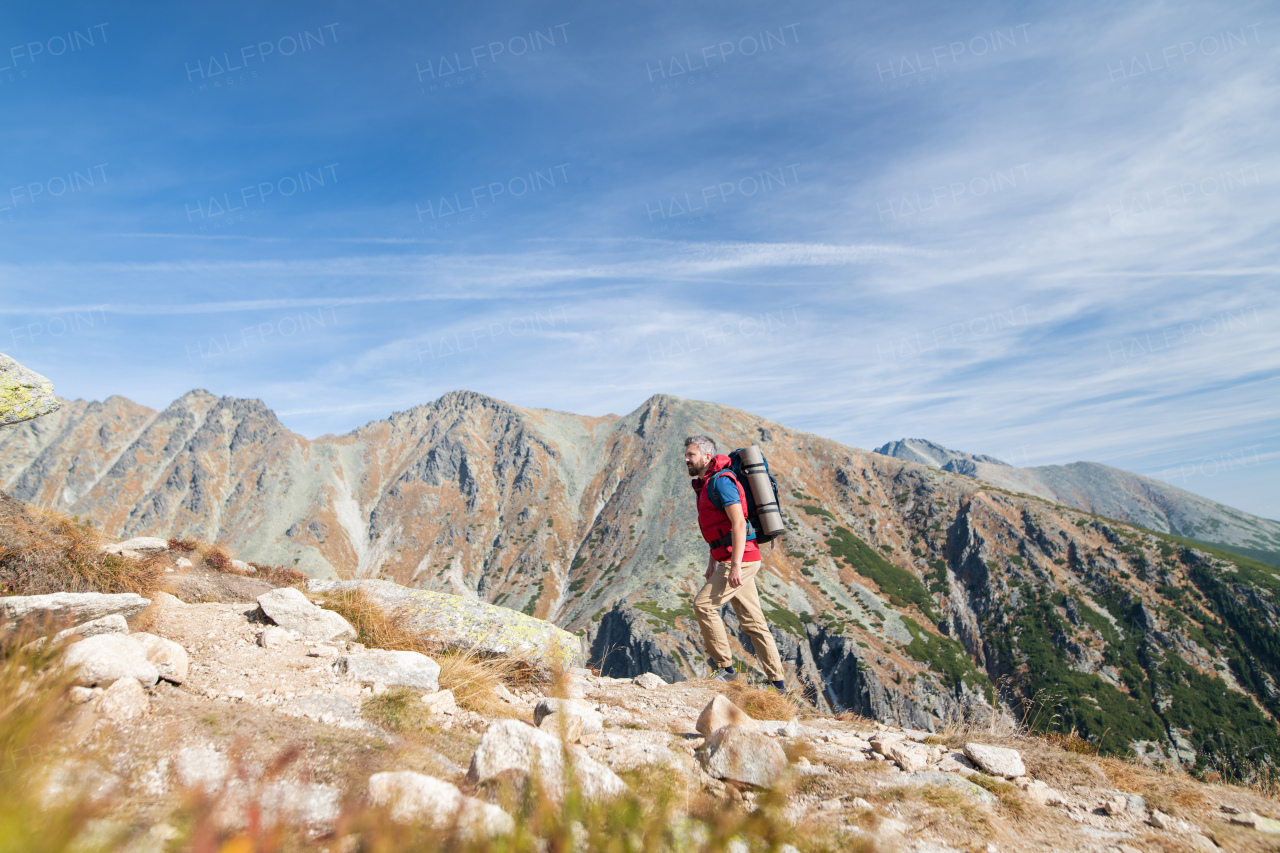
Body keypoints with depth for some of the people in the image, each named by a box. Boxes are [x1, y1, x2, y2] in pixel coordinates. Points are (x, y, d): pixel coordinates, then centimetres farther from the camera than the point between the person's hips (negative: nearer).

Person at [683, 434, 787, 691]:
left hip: (741, 559, -10)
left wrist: (735, 564, -28)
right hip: (729, 560, 10)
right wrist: (712, 562, 23)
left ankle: (725, 667, -1)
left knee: (704, 604, -11)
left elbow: (738, 523, -24)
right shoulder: (705, 484, 17)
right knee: (753, 621, 10)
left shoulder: (720, 481, -14)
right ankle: (777, 681, 16)